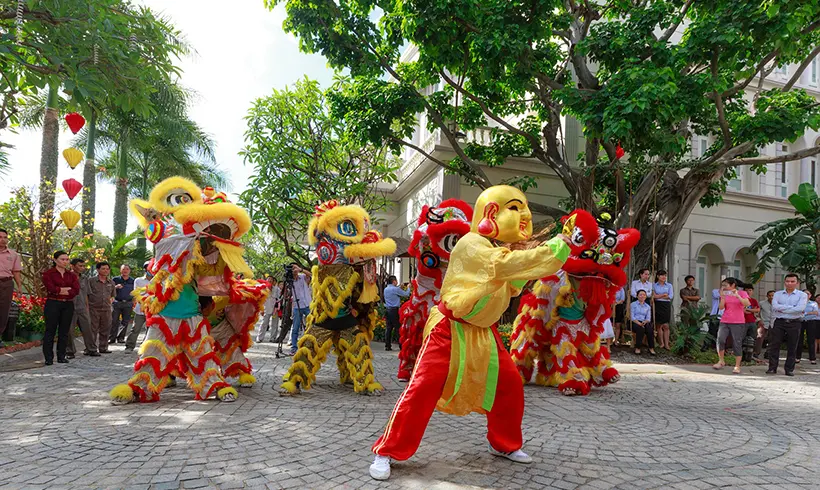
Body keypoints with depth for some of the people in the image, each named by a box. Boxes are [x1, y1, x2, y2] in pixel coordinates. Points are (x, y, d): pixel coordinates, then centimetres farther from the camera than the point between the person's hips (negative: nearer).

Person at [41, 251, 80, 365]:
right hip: (52, 304, -3)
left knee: (64, 331, 5)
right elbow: (51, 288, -13)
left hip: (68, 305, 3)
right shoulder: (48, 274, 2)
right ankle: (48, 358, 4)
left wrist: (58, 291, -10)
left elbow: (76, 291, -3)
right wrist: (67, 289, -7)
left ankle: (61, 356, 12)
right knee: (50, 331, -1)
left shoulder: (72, 275, 12)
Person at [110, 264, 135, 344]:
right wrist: (116, 287, -12)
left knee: (125, 321, 3)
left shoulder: (132, 281, 9)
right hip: (117, 302, -1)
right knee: (114, 321, -5)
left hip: (128, 303, 2)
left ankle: (121, 338, 11)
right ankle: (112, 338, 0)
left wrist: (134, 303, 10)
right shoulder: (116, 279, 5)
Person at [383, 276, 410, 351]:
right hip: (394, 310, -7)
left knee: (388, 328, 7)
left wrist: (399, 287, 26)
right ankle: (401, 345, 0)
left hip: (388, 310, 7)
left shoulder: (386, 289, 12)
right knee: (399, 328, -2)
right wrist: (409, 288, 12)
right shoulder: (396, 289, -11)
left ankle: (387, 346, 6)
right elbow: (406, 294, -6)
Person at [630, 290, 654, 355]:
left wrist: (645, 322, -15)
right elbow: (632, 317, -1)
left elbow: (648, 318, 9)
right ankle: (637, 348, -30)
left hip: (644, 323, 3)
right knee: (640, 329, -38)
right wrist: (639, 323, -18)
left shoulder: (648, 306, 21)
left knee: (649, 328, -33)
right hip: (635, 323, -3)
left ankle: (651, 348, -29)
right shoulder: (633, 304, 10)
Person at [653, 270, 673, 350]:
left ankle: (666, 344, -3)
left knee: (666, 325, -5)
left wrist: (658, 296, -6)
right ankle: (661, 343, 8)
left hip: (666, 306, 0)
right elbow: (653, 295, -2)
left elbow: (670, 296, -2)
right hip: (657, 305, 0)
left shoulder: (669, 285, 10)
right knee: (659, 325, 0)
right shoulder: (654, 285, 9)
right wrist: (663, 295, -9)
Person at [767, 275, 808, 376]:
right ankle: (772, 368, 6)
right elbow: (775, 306, -9)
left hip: (794, 323, -1)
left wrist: (782, 309, -9)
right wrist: (793, 308, -11)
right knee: (774, 346, -1)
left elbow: (800, 308, -14)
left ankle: (789, 369, 13)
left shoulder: (802, 295, 4)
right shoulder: (778, 294, 9)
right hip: (778, 322, 1)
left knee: (792, 348, 4)